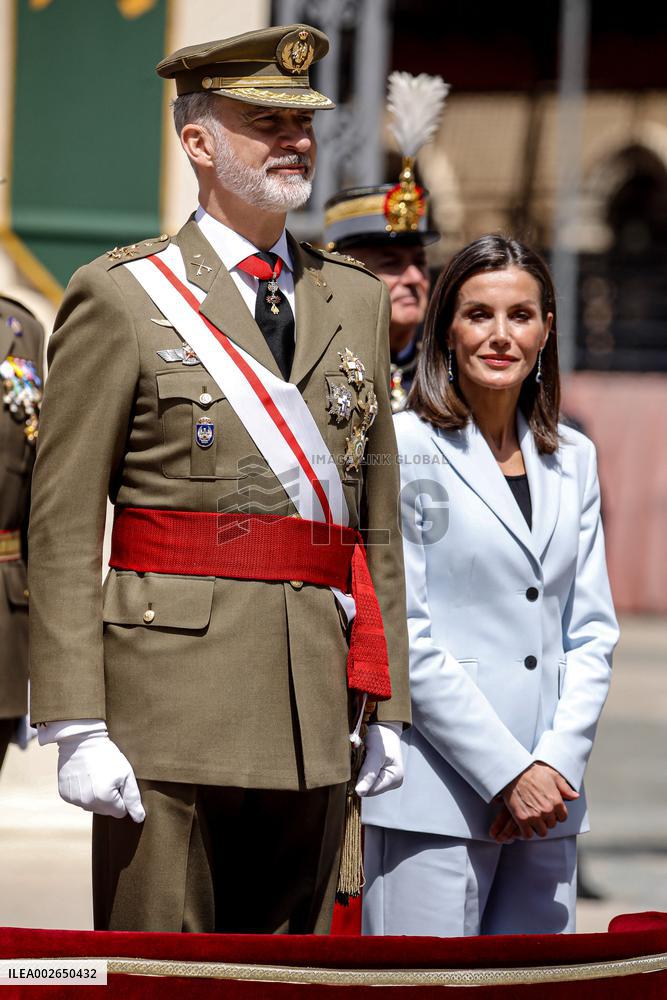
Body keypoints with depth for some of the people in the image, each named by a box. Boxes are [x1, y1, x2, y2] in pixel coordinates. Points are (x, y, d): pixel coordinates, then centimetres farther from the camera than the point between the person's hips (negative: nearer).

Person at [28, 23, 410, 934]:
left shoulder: (359, 301, 15)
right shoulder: (120, 296, 0)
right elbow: (63, 529, -5)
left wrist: (387, 707, 12)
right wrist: (77, 729, -12)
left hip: (314, 717, 5)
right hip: (170, 703, -5)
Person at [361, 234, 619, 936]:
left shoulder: (572, 459, 14)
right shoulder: (403, 449, -3)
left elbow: (591, 631, 13)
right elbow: (403, 635, -8)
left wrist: (558, 761, -3)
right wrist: (508, 772, -11)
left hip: (548, 796, 5)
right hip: (438, 793, -5)